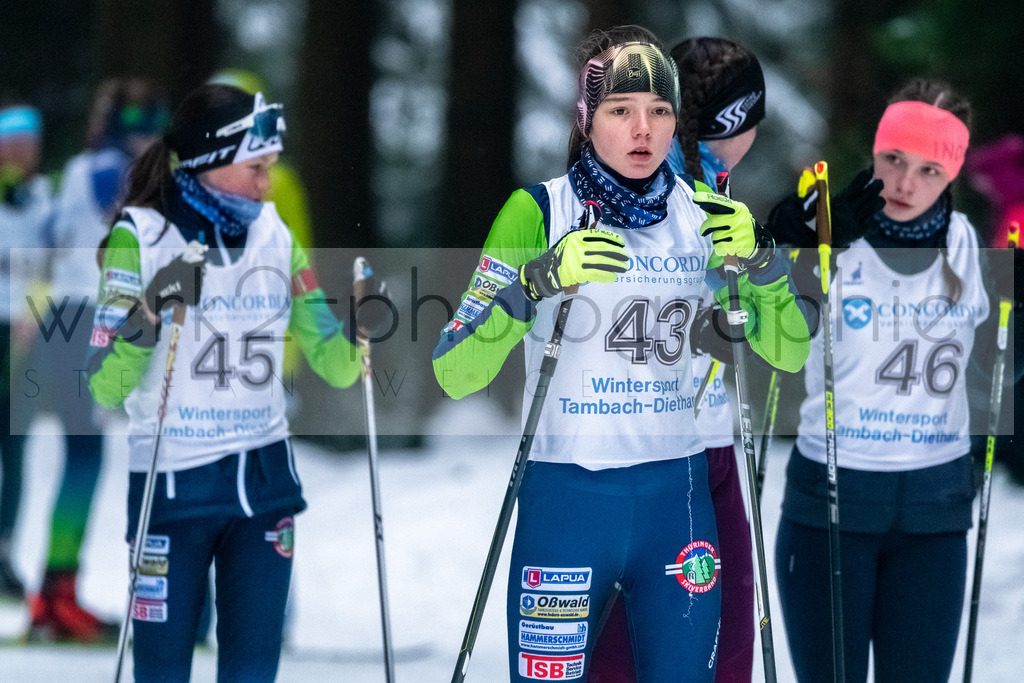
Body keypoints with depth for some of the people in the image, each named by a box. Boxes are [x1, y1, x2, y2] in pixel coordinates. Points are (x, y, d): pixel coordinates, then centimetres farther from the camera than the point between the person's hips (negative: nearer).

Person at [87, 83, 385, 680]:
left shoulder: (273, 235, 6)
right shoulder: (140, 237, -7)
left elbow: (333, 365, 9)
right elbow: (105, 386, -12)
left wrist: (359, 329, -11)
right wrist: (150, 313, -27)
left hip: (265, 478, 4)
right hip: (172, 483, -4)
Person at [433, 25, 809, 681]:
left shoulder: (706, 214, 6)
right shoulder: (539, 210, -6)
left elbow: (790, 352, 7)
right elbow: (454, 374, -13)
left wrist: (759, 258, -11)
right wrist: (539, 280, -28)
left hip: (677, 496, 3)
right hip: (565, 497, -3)